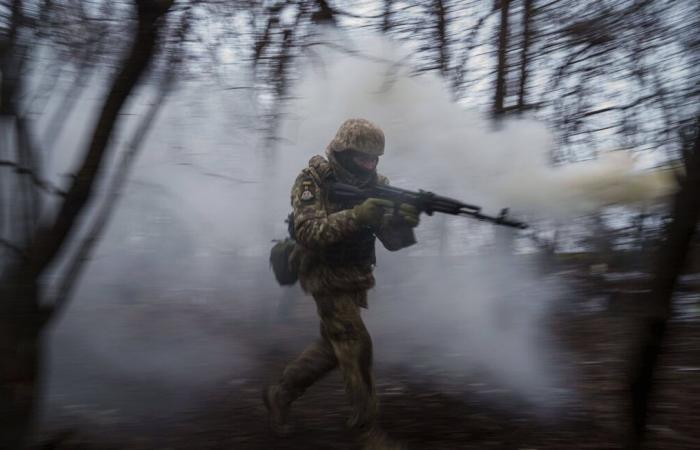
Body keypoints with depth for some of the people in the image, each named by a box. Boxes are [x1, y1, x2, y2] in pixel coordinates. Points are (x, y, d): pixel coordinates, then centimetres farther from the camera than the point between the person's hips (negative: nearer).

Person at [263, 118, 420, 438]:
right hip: (328, 280, -6)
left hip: (355, 281, 7)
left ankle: (280, 394, 32)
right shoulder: (312, 182, -15)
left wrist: (403, 219, -30)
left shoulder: (375, 184, 0)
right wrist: (356, 215, -39)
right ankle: (366, 420, 7)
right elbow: (308, 232, -30)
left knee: (332, 348, 14)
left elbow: (393, 241, -7)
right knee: (356, 345, -10)